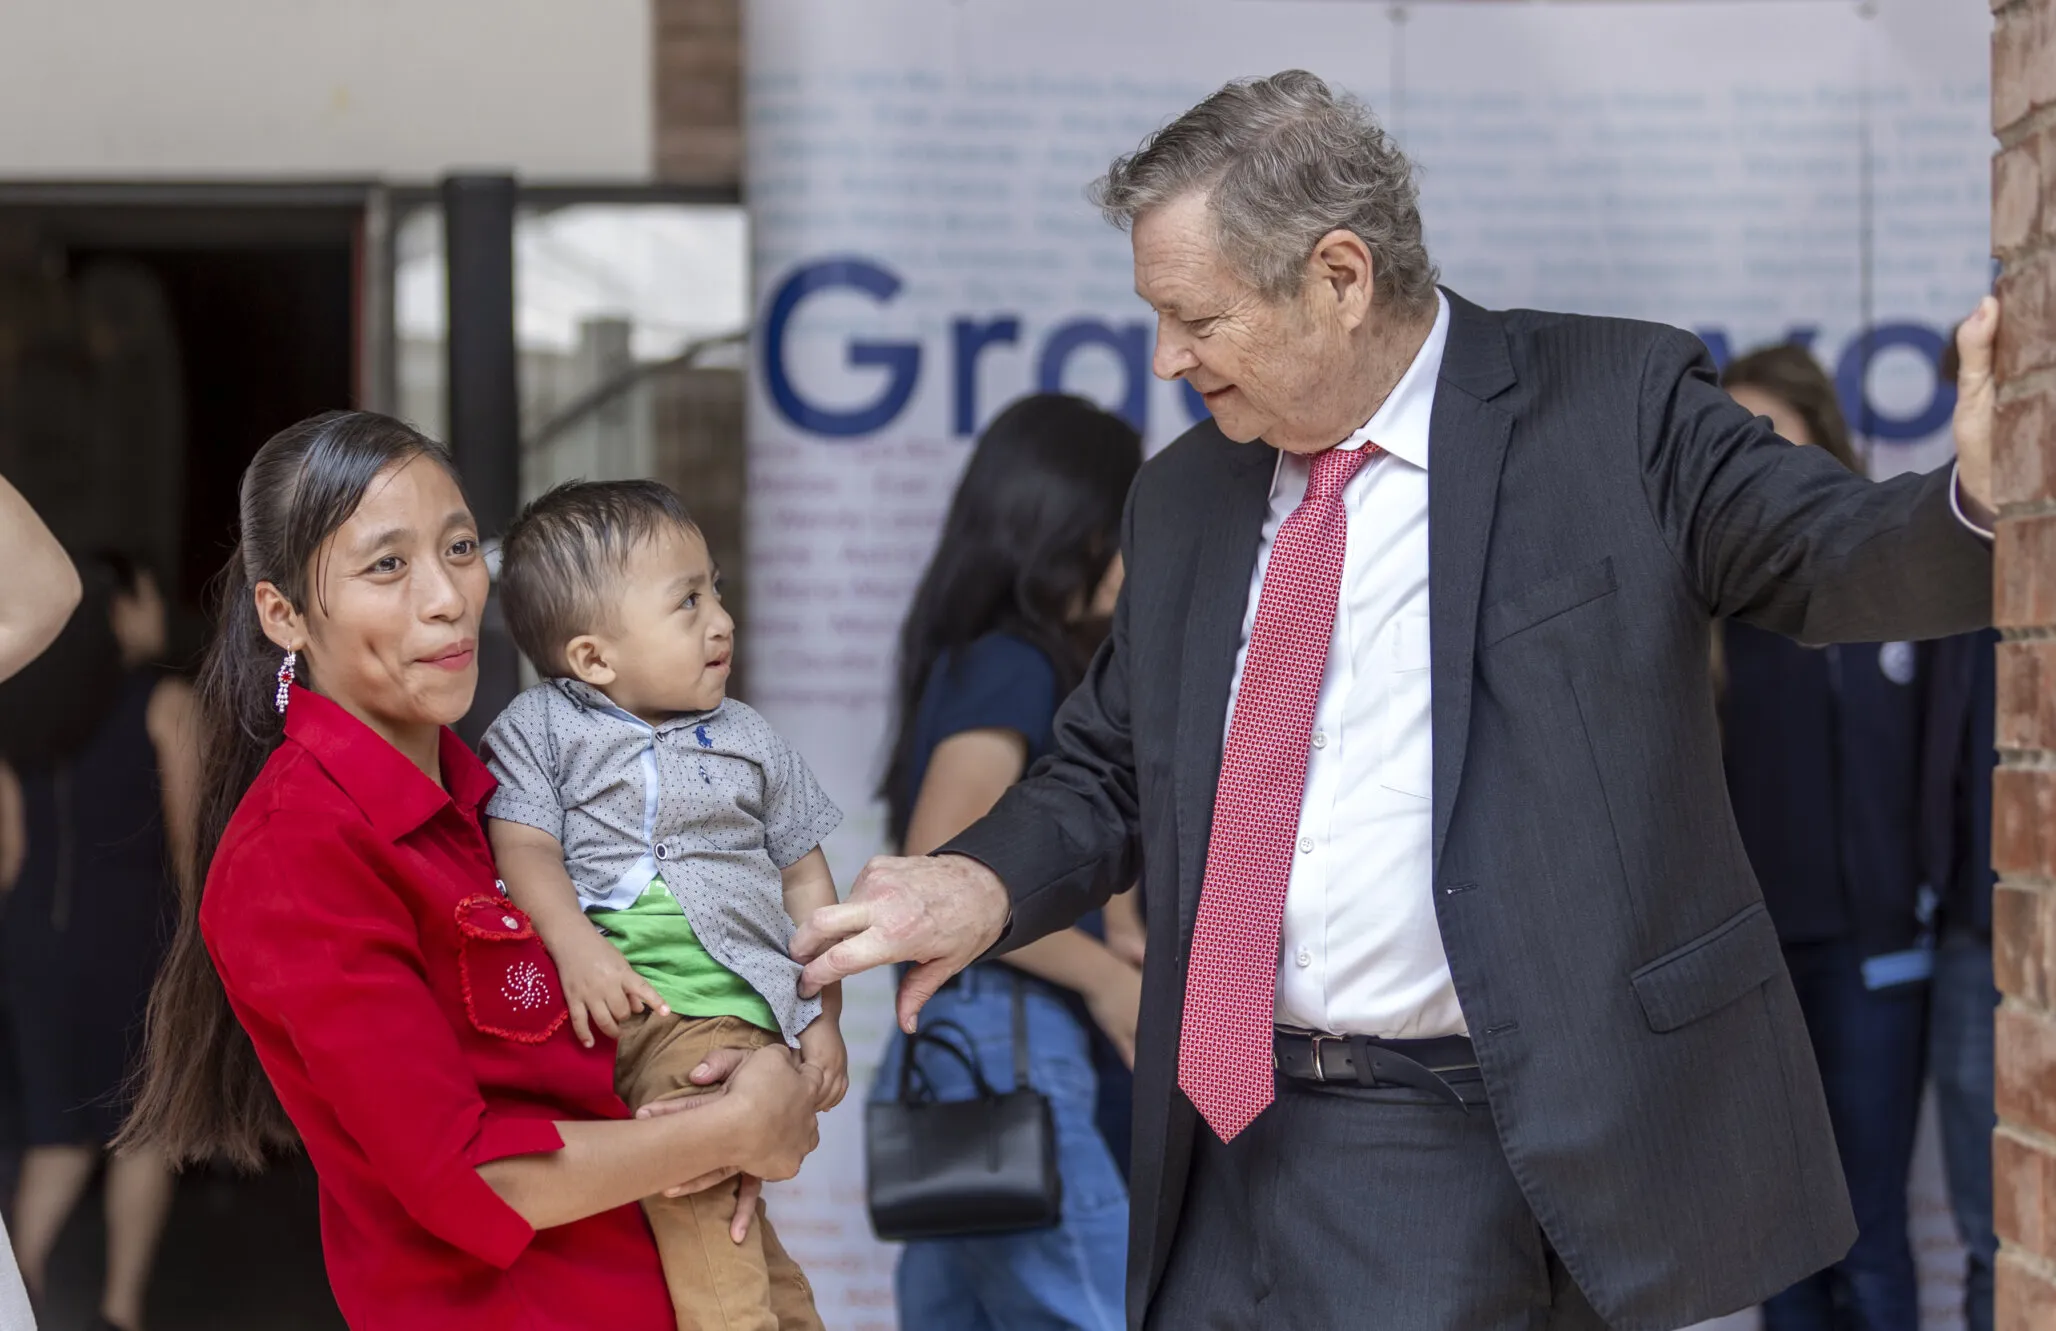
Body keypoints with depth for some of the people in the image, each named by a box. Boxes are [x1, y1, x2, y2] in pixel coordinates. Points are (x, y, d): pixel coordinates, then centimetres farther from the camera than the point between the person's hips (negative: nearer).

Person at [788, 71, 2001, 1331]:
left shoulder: (1615, 407, -3)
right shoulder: (1186, 495, 13)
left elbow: (1832, 555, -11)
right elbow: (1109, 769, 20)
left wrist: (1982, 496, -33)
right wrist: (987, 882, 0)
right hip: (1234, 1136, 6)